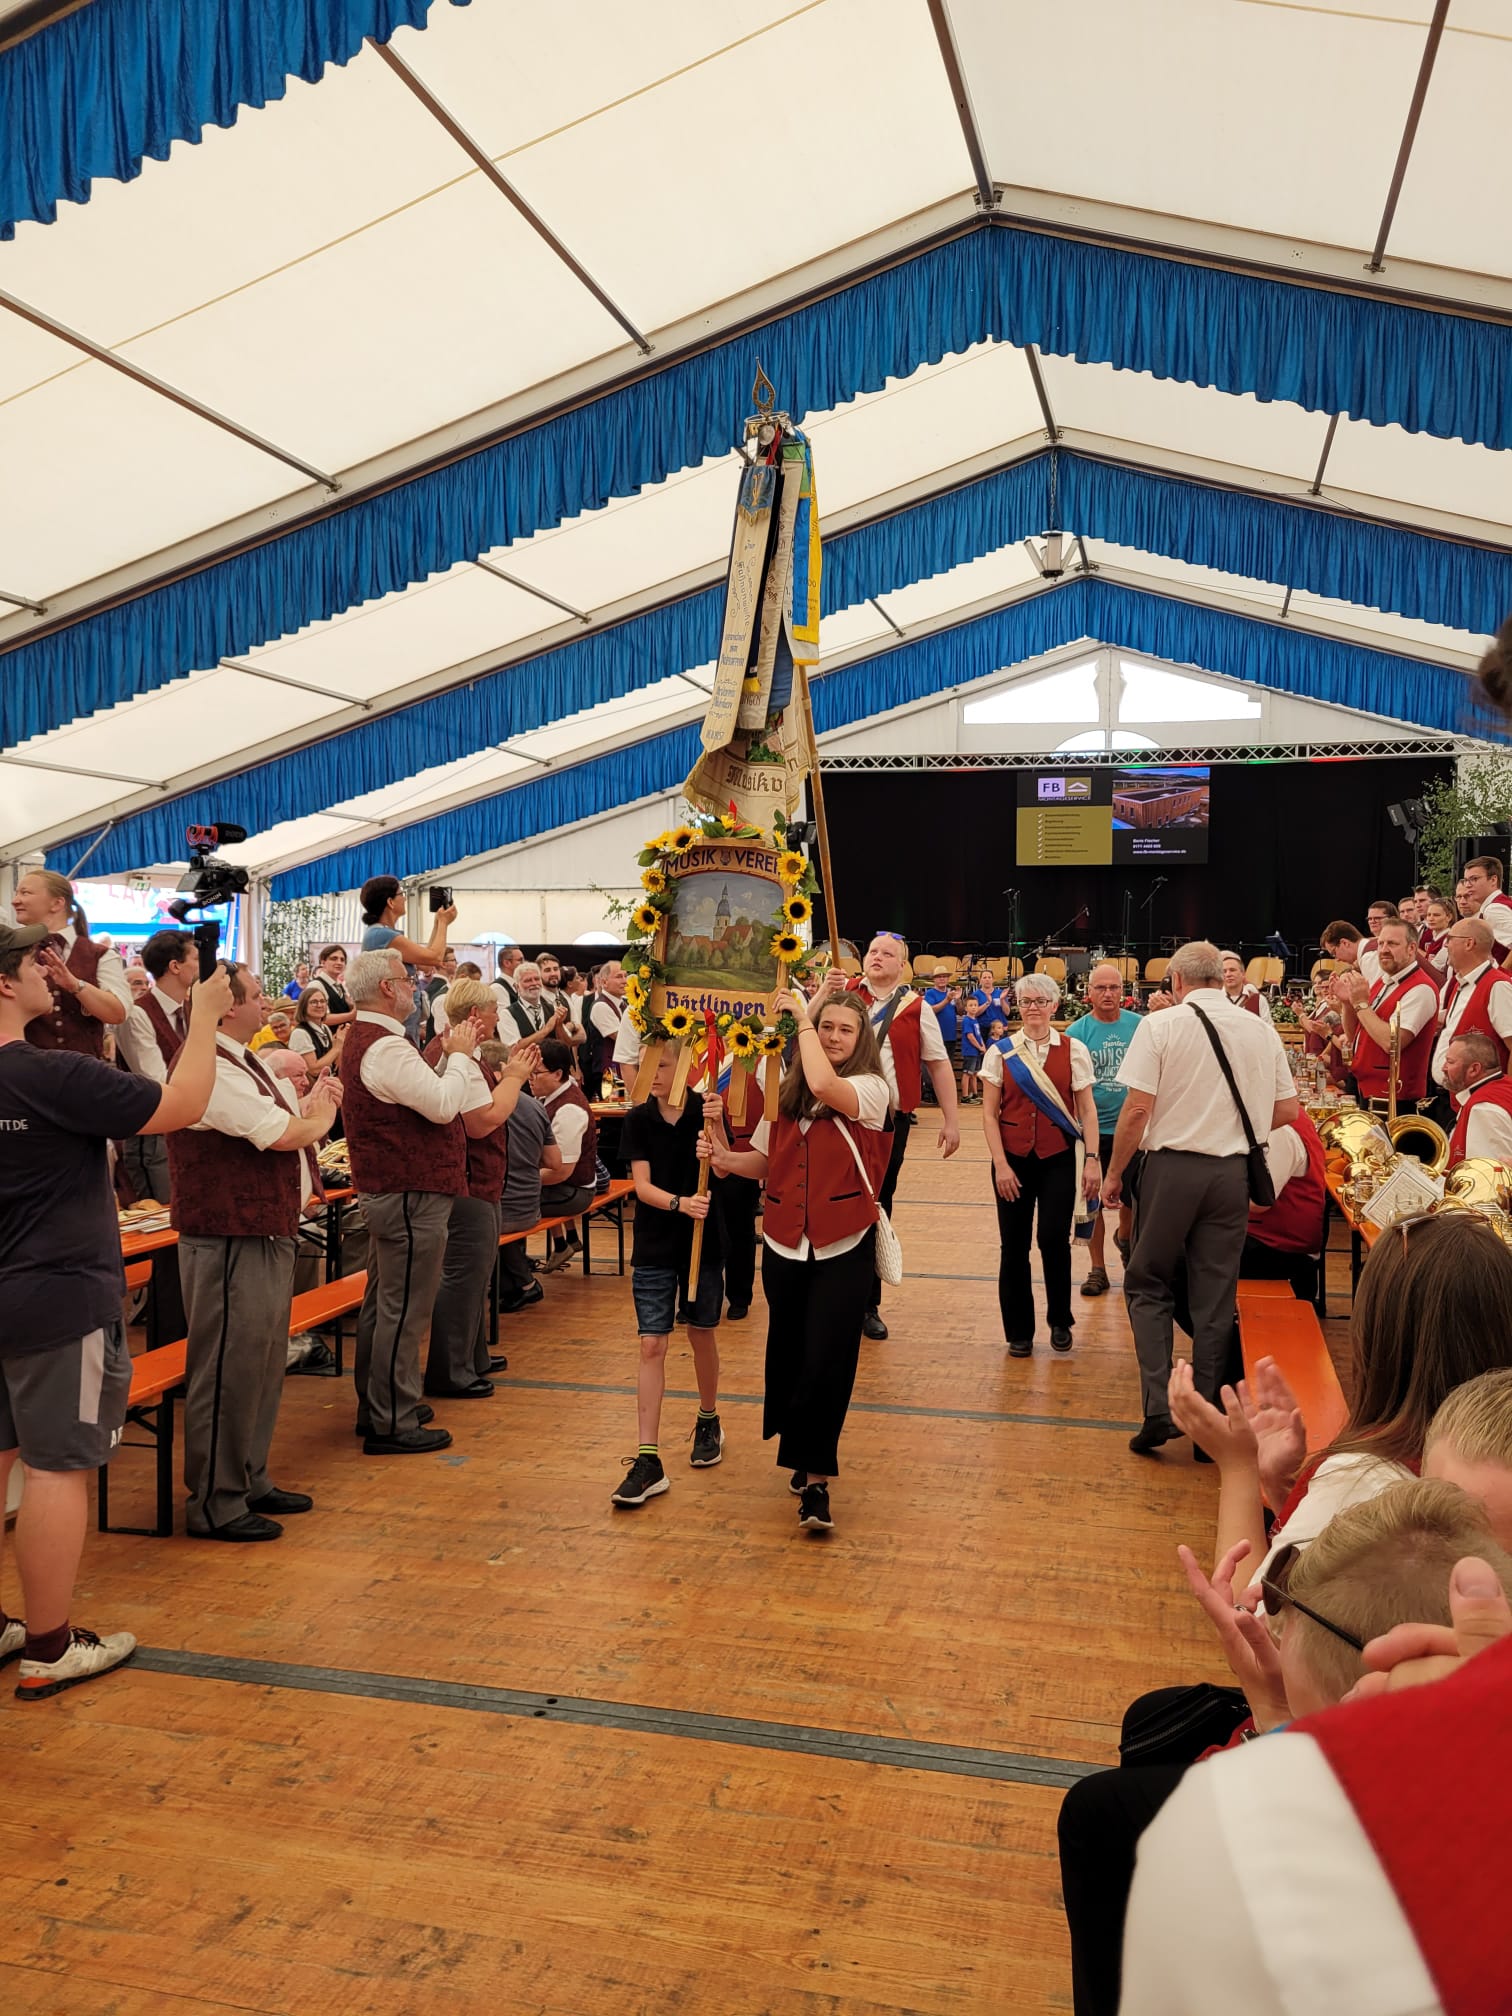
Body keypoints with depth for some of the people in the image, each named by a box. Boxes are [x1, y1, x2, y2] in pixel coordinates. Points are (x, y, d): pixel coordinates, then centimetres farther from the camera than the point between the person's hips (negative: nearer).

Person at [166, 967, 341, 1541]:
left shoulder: (246, 1062, 16)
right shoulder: (211, 1068, -19)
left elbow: (295, 1116, 19)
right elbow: (284, 1134, -21)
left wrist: (312, 1106, -3)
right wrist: (320, 1114, 0)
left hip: (268, 1234, 11)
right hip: (231, 1241, -11)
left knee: (263, 1366, 18)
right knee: (229, 1370, -2)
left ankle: (251, 1481, 30)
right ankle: (215, 1504, 9)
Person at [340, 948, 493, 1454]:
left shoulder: (363, 1039, 14)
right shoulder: (386, 1048, -21)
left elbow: (422, 1096, 15)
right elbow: (443, 1105, -24)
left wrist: (453, 1055, 7)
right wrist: (460, 1055, -11)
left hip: (385, 1190, 11)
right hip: (412, 1195, -11)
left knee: (382, 1304, 18)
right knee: (404, 1311, -4)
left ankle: (376, 1407, 29)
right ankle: (392, 1425, 4)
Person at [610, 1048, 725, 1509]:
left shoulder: (704, 1112, -6)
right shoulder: (638, 1119, -3)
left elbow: (722, 1169, -19)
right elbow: (641, 1184, -10)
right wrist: (679, 1203, -28)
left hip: (703, 1242, 0)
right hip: (654, 1247, 0)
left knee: (702, 1334, 14)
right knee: (652, 1345, -4)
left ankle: (708, 1422, 39)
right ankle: (648, 1460, -3)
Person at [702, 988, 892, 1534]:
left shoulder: (871, 1089, -8)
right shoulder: (785, 1093, 6)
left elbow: (825, 1085, -29)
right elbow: (764, 1161, 11)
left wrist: (800, 1017, -18)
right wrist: (725, 1157, -10)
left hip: (844, 1248, -4)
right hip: (784, 1243, 4)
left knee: (827, 1361, -6)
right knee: (787, 1354, 13)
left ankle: (815, 1477, 7)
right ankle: (802, 1455, 35)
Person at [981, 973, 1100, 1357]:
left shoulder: (1073, 1050, 1)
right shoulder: (1001, 1052, 2)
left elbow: (1087, 1110, 2)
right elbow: (989, 1113, 1)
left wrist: (1092, 1159, -6)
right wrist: (1000, 1164, -6)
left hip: (1060, 1158, -1)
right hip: (1013, 1158, 1)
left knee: (1054, 1238, -5)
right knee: (1013, 1244, 3)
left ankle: (1060, 1321, 19)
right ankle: (1019, 1331, 18)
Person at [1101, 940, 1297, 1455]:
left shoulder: (1159, 1025, -7)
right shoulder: (1260, 1030, 5)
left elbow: (1138, 1110, -11)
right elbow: (1287, 1112, 8)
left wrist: (1114, 1173, -1)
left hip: (1171, 1166, -3)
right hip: (1233, 1172, 3)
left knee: (1148, 1286, 12)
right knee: (1215, 1297, 11)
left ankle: (1159, 1408, 0)